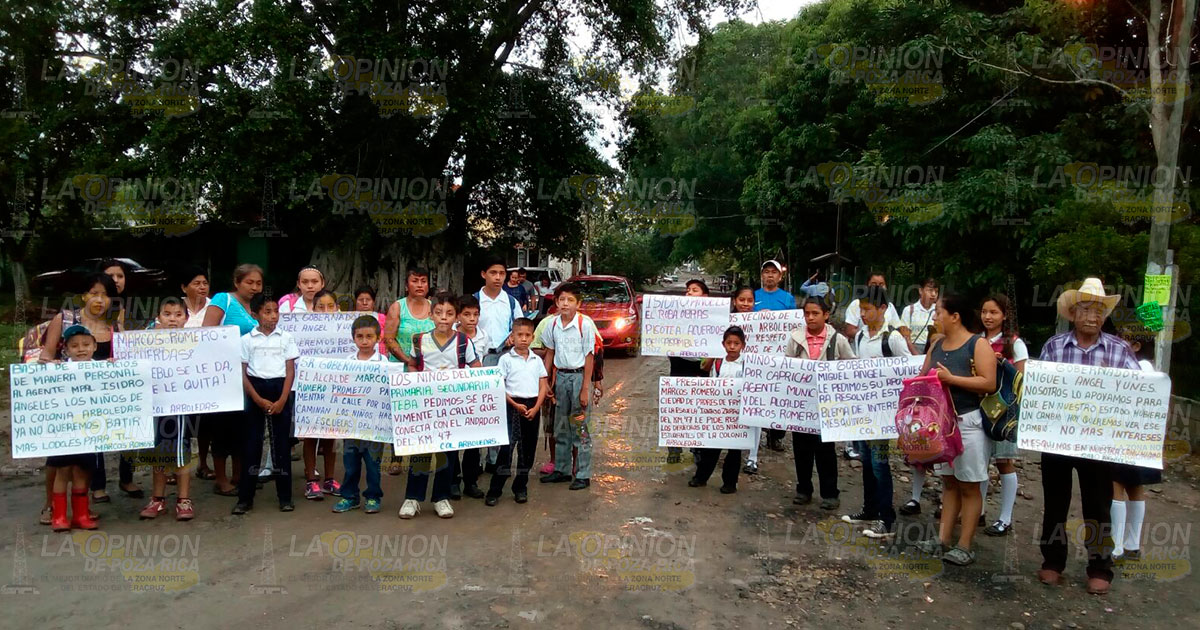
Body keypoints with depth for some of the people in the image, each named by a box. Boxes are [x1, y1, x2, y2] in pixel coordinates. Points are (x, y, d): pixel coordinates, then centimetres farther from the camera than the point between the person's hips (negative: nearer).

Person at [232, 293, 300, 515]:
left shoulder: (286, 338, 5)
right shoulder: (247, 340, 3)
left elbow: (290, 371, 2)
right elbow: (242, 374, 0)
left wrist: (282, 400, -8)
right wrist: (259, 400, -9)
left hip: (280, 390, 0)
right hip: (255, 391, 0)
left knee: (281, 444, 3)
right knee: (251, 444, 1)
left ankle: (285, 496, 9)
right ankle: (245, 498, 9)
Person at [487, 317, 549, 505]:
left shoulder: (537, 360, 8)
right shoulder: (506, 359, -2)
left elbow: (543, 387, 7)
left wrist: (535, 408, -6)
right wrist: (515, 405, -13)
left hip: (532, 407, 4)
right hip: (513, 406, -4)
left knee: (528, 448, 9)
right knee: (507, 446, -8)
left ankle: (520, 488, 21)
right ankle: (494, 491, -2)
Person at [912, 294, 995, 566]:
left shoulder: (978, 344, -10)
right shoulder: (937, 345, 11)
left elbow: (989, 383, -18)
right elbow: (923, 377, 15)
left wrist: (951, 378, -21)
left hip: (969, 422, -6)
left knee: (969, 486, 2)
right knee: (949, 482, 12)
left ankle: (965, 546, 8)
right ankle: (943, 539, 16)